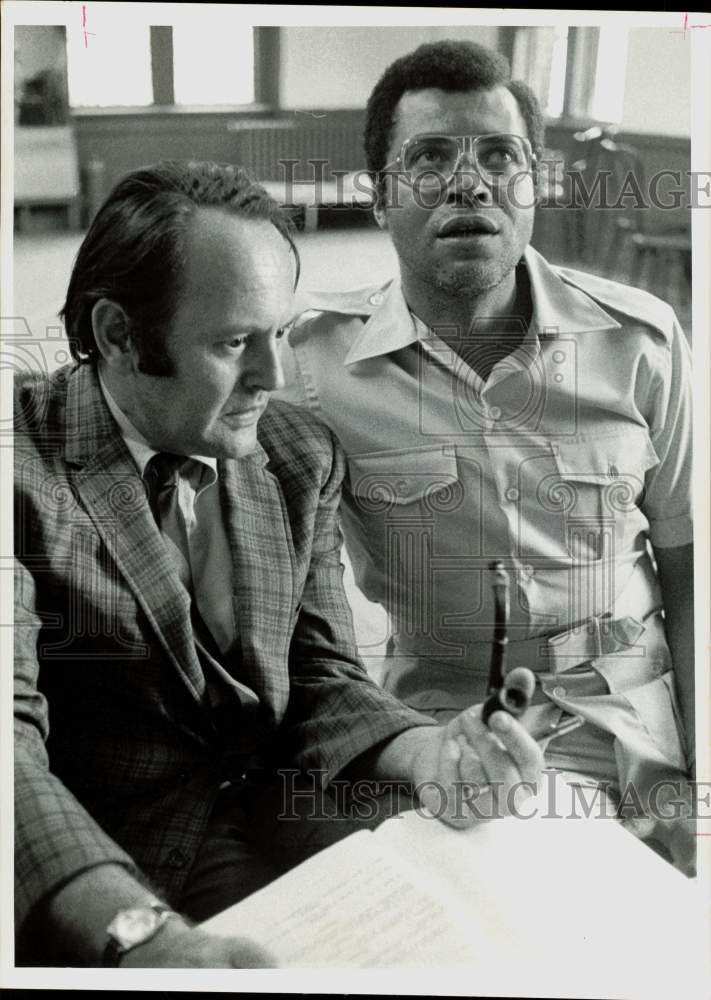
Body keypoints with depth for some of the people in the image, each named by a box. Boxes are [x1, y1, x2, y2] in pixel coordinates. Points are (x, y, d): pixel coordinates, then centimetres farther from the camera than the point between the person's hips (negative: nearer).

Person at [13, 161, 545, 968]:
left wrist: (424, 751, -16)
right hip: (80, 867, -3)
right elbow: (10, 729, -21)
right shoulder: (28, 462, -12)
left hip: (260, 827, 4)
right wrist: (141, 933, -37)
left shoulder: (301, 457, 4)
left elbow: (321, 677, 6)